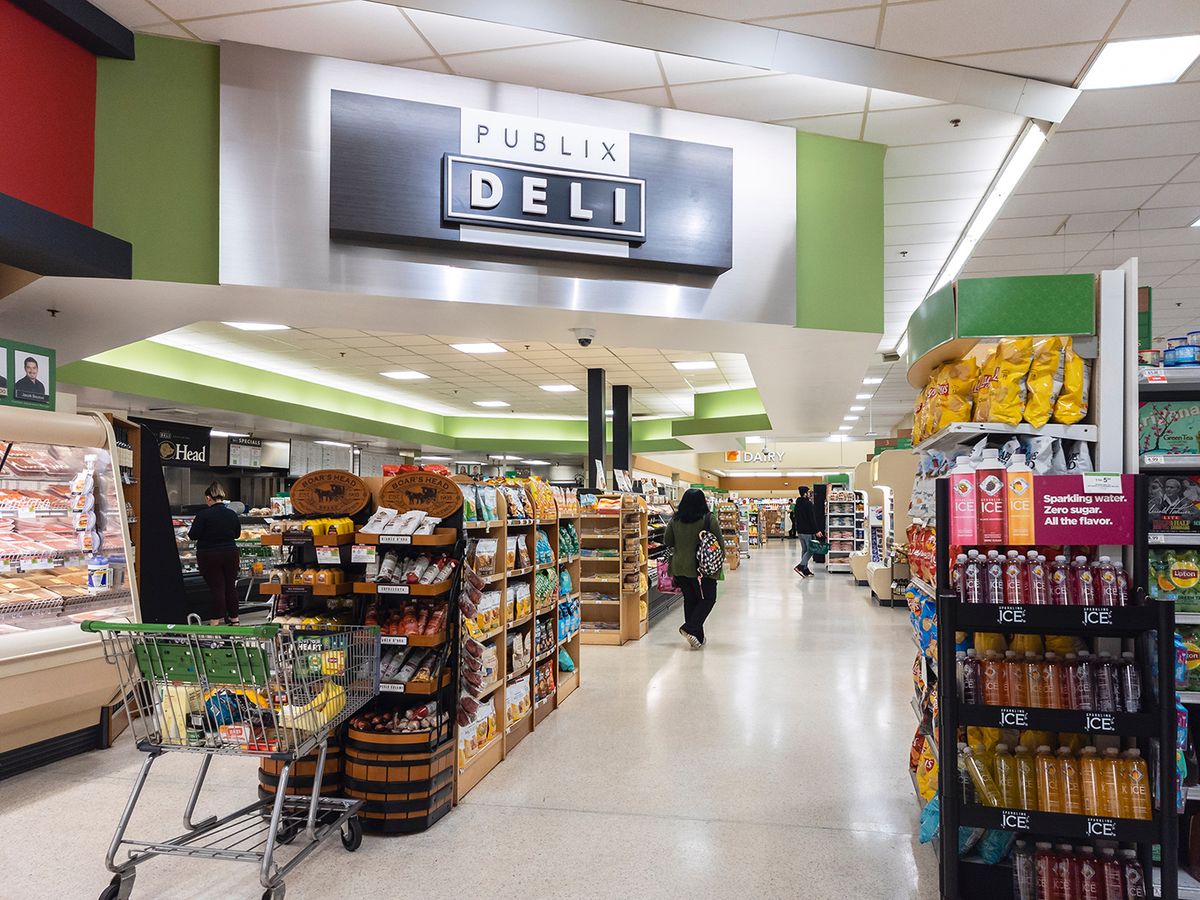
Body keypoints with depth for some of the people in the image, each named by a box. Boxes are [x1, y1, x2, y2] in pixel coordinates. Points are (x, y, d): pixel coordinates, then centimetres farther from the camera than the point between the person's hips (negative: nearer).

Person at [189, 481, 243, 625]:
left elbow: (193, 535, -11)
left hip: (209, 556, -4)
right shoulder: (232, 514, 1)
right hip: (230, 554, 4)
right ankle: (234, 618, 18)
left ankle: (217, 619, 4)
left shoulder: (203, 515, -14)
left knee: (216, 587, 1)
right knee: (231, 586, 12)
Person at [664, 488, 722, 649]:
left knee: (689, 599, 14)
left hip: (679, 567, 4)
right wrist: (721, 558, 11)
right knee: (708, 599, 9)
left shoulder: (675, 520, -1)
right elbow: (719, 542, -4)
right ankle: (690, 628, -7)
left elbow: (667, 542, 6)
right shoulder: (708, 519, -10)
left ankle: (697, 637, 19)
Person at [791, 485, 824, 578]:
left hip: (800, 531, 8)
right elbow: (812, 518, -17)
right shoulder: (808, 504, -15)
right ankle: (800, 566, -15)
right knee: (811, 549, -2)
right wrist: (817, 530, -16)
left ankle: (805, 570, 13)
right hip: (808, 531, -8)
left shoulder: (797, 504, 12)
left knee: (805, 549, 13)